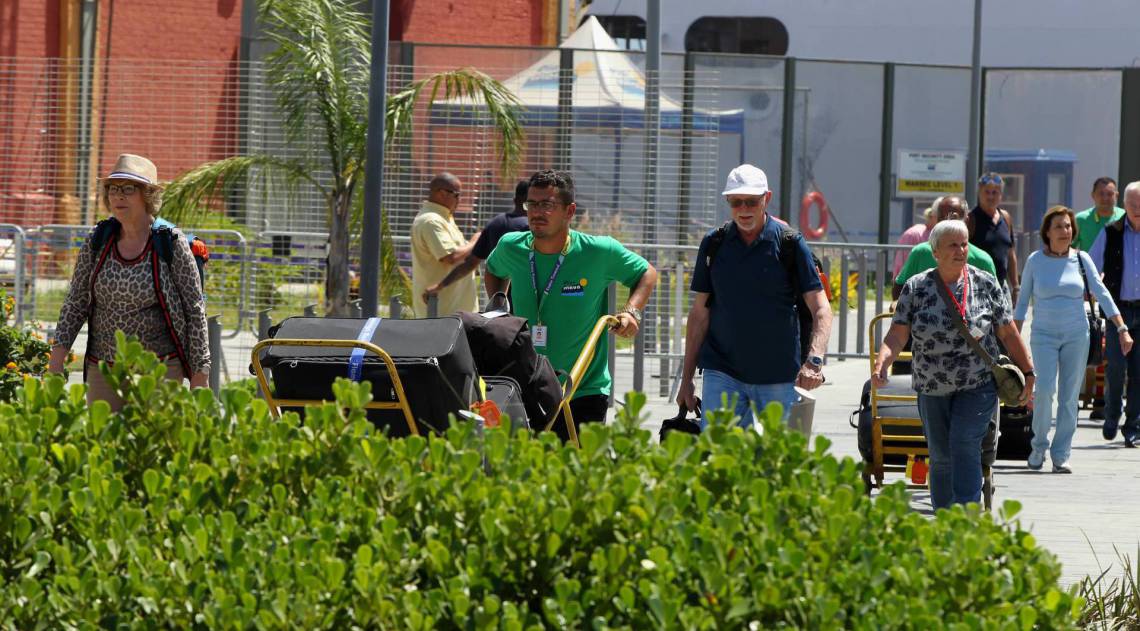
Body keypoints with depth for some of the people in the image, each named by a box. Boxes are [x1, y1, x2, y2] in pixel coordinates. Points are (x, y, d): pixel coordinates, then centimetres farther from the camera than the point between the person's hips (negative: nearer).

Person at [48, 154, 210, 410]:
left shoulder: (171, 243, -7)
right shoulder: (98, 240, 3)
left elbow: (195, 308, -4)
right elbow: (75, 302, 6)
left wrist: (200, 375, -7)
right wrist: (58, 355, -4)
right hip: (103, 368, 4)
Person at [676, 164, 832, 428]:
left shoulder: (790, 243, -3)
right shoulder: (714, 244, 5)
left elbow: (821, 309, -8)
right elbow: (699, 314, 11)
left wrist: (814, 359, -25)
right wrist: (686, 379, 8)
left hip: (777, 376, -1)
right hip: (722, 373, 1)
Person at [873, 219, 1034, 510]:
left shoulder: (985, 284, -2)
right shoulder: (916, 288, -1)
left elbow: (1008, 334, 4)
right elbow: (897, 334, -8)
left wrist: (1028, 373, 5)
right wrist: (881, 363, -26)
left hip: (977, 387, -2)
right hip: (932, 389, 2)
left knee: (965, 448, -16)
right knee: (940, 457, 8)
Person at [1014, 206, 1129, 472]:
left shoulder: (1081, 259, 3)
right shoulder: (1035, 260, 1)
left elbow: (1102, 294, 1)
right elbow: (1023, 301, 7)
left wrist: (1122, 329, -6)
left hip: (1076, 335, 1)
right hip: (1044, 335, -1)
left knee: (1069, 396, 0)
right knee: (1045, 388, -18)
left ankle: (1061, 455, 7)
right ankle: (1039, 445, 3)